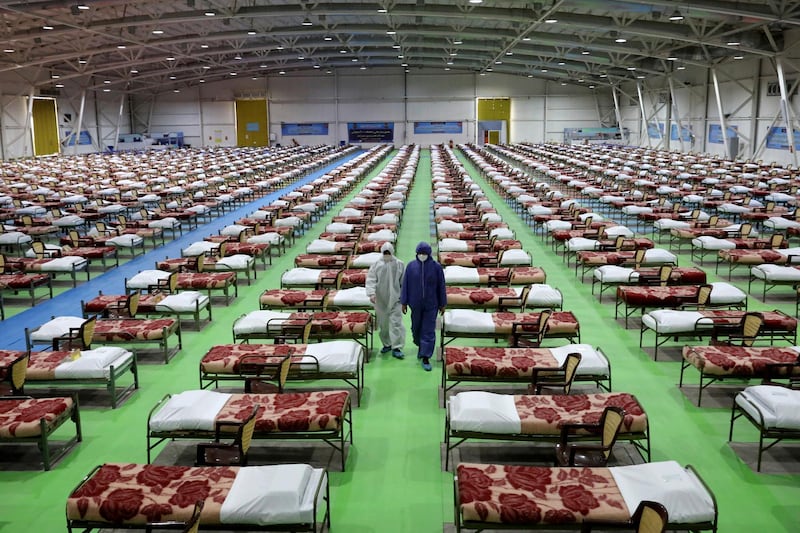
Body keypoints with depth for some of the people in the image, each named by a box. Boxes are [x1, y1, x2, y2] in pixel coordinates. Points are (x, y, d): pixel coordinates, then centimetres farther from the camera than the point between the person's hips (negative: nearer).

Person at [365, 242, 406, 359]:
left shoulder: (399, 264, 1)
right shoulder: (376, 265, -1)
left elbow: (403, 281, 7)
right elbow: (371, 280, -7)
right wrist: (371, 293, -21)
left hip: (395, 299, -1)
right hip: (381, 300, 1)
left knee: (396, 322, -8)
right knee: (383, 324, 10)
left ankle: (396, 347, -4)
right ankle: (387, 344, 27)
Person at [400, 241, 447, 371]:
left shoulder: (436, 267, -7)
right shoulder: (411, 266, -4)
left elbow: (441, 287, -2)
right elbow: (405, 285, 0)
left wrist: (442, 304, 0)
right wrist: (403, 302, -1)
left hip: (431, 305, -1)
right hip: (415, 304, 2)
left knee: (429, 331, -2)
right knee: (416, 327, 16)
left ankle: (425, 358, 4)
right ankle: (420, 345, 45)